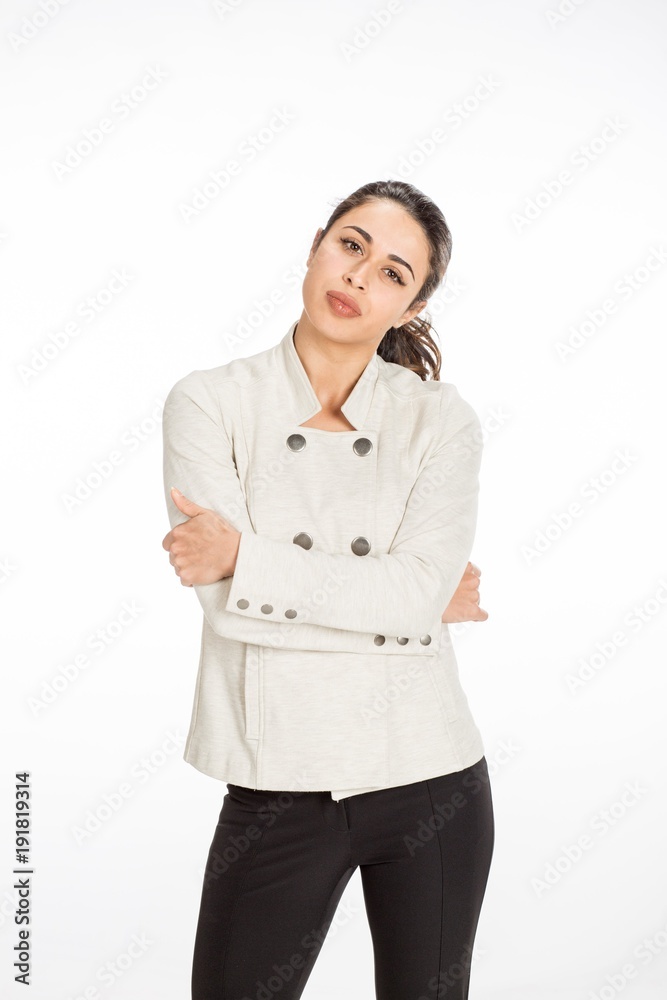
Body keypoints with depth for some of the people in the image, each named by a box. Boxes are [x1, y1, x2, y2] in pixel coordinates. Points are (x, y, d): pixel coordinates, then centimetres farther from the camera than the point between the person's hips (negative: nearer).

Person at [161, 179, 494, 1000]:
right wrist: (408, 601, -12)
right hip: (280, 786, -1)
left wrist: (244, 555, -20)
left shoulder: (442, 421, -2)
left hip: (431, 779, 1)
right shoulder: (210, 402, -5)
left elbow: (420, 592, -16)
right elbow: (225, 604, -16)